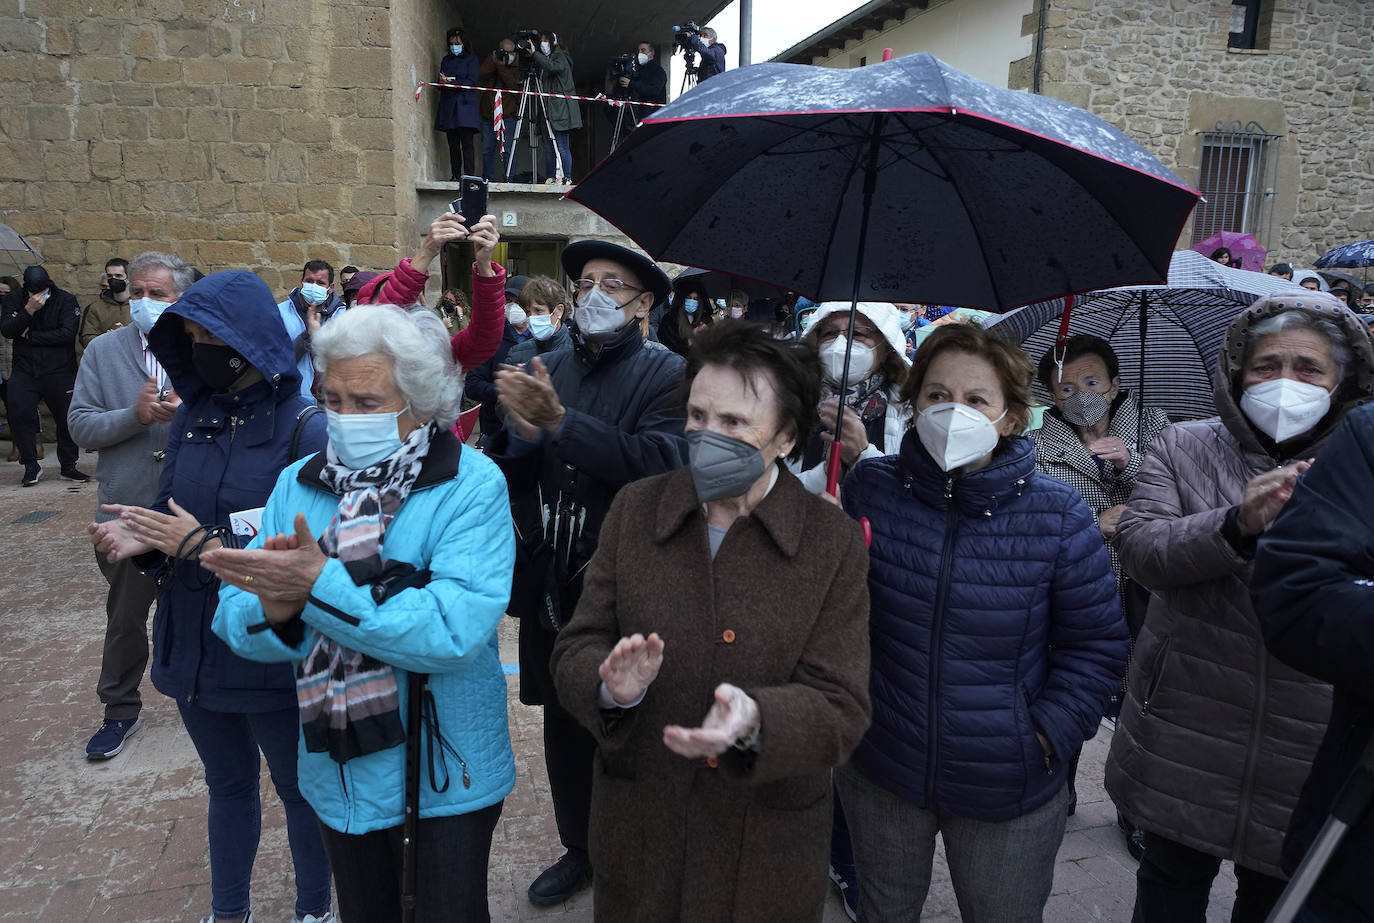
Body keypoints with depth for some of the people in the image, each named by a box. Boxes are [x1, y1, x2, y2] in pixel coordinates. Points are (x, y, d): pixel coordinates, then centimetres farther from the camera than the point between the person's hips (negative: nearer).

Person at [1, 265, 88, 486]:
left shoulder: (66, 300, -4)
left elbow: (67, 333, -16)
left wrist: (29, 336, -10)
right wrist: (29, 310, -22)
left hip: (60, 372, -2)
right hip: (25, 372, 2)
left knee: (67, 418, 3)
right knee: (20, 415, -7)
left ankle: (68, 467, 17)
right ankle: (31, 466, 8)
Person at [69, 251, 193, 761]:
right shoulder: (103, 351, 1)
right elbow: (80, 425, -4)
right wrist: (134, 415, -20)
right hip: (127, 512, 2)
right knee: (125, 617, 16)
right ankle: (121, 710, 34)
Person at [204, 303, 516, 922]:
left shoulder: (472, 486, -18)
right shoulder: (299, 484, -2)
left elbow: (455, 631, -29)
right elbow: (235, 622, -4)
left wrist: (320, 584, -32)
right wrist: (273, 608, -26)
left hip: (448, 771, -4)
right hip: (340, 769, 5)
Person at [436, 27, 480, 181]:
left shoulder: (471, 59, 6)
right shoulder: (446, 60, 19)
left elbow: (471, 82, -6)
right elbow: (440, 84, 16)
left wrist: (451, 82, -13)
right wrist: (443, 82, -8)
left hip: (465, 106, -4)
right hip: (448, 107, 5)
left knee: (467, 142, -12)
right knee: (453, 144, 2)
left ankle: (469, 175, -15)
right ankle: (455, 176, 3)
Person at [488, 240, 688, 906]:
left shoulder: (667, 375, -8)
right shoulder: (550, 369, 6)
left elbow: (660, 463, -25)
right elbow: (510, 475, 2)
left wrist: (560, 420, -26)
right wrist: (522, 431, -19)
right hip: (552, 586, 5)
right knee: (564, 727, 18)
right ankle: (580, 846, 41)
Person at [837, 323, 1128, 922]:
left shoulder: (1057, 514, -12)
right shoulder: (869, 487, -8)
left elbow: (1096, 645, -5)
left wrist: (1048, 736, -11)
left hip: (1008, 787, -1)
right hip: (878, 770, 2)